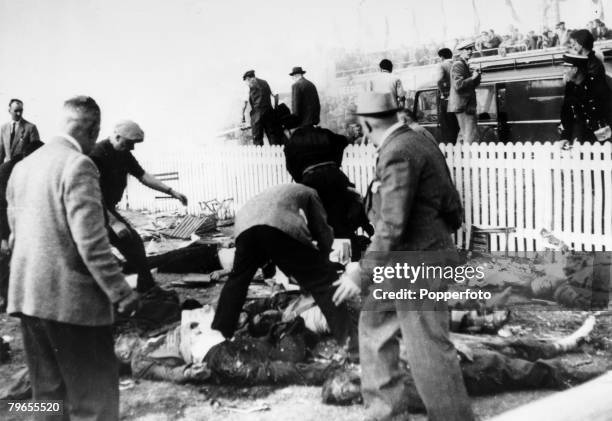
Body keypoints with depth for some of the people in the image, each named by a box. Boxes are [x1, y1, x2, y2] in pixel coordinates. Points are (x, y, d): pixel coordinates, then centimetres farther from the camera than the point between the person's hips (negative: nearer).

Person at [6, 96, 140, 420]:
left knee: (48, 391, 17)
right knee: (94, 395, 2)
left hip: (27, 296, 8)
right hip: (71, 299, -8)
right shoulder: (78, 164, -14)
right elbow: (90, 240, -20)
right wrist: (120, 292, -15)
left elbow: (15, 230, 17)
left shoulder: (23, 166, 11)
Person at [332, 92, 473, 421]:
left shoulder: (398, 154, -19)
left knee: (428, 349, -1)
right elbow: (451, 208, 15)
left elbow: (392, 227, -24)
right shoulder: (417, 142, 11)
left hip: (416, 266, -11)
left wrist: (362, 273, -17)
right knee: (374, 325, 18)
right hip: (402, 264, 11)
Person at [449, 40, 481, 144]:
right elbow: (458, 85, -24)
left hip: (464, 104, 11)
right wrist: (472, 78, -19)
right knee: (471, 135, -12)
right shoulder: (458, 65, -13)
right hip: (462, 105, -11)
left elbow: (473, 85, 22)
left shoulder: (464, 64, 19)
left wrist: (476, 76, 4)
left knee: (464, 133, 17)